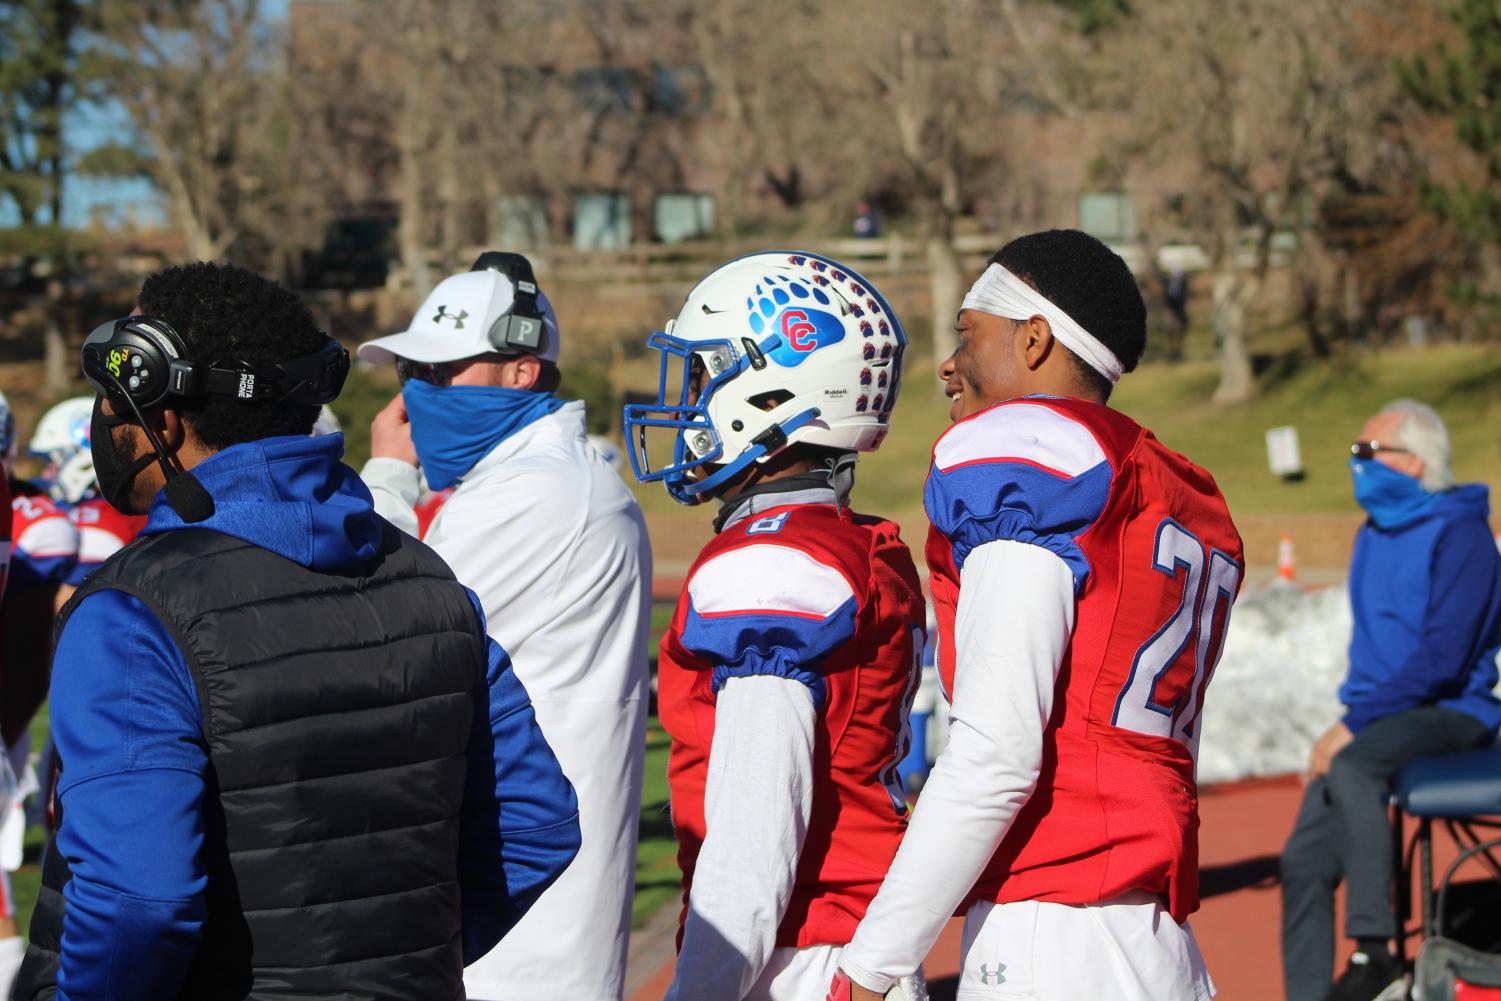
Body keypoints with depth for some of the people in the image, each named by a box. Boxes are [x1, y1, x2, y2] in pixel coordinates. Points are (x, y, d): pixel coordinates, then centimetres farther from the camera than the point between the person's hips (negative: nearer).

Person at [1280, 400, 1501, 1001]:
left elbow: (1443, 657, -19)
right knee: (1305, 860, -5)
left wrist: (1354, 726, -20)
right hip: (1381, 719, 8)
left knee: (1352, 767, -36)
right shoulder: (1375, 534, 16)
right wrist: (1345, 726, 4)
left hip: (1451, 712, -8)